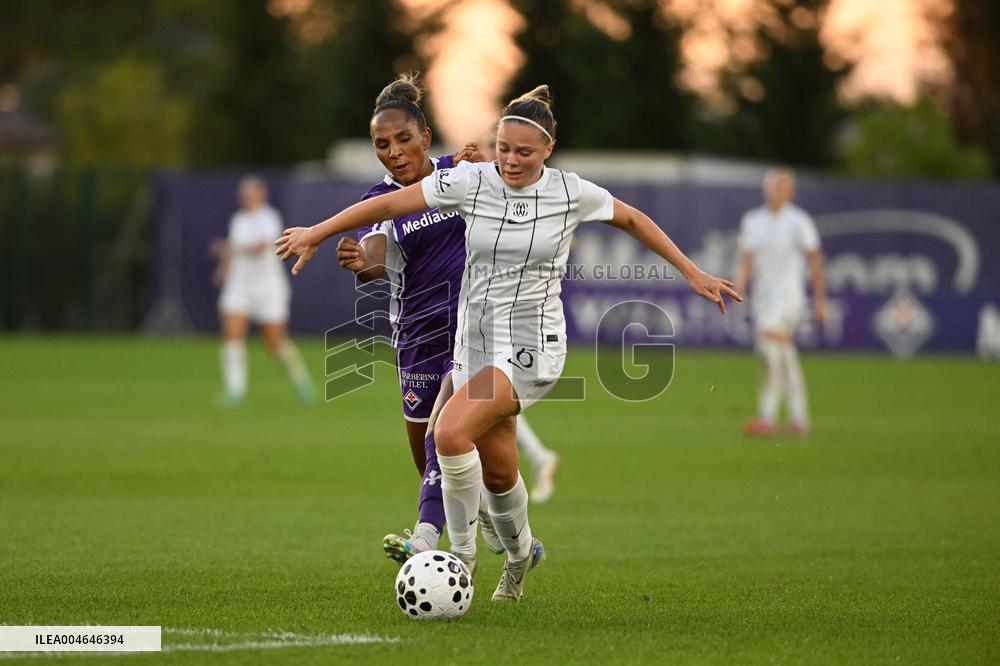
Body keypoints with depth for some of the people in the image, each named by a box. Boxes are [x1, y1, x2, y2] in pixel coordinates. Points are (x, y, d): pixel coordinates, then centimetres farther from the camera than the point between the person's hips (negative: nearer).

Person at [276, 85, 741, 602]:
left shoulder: (572, 192, -6)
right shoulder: (470, 182, -4)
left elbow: (632, 220, 11)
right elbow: (390, 204, 0)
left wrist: (692, 274, 15)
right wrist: (317, 232, 0)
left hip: (532, 346, -4)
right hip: (475, 342, 4)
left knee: (451, 433, -25)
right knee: (497, 473, 11)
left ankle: (461, 555, -9)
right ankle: (520, 554, 42)